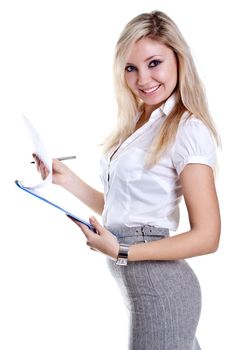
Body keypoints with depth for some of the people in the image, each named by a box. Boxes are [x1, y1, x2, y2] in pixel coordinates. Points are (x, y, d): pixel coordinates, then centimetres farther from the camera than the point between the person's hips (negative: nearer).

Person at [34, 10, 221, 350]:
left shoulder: (189, 131, -14)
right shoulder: (134, 127, 9)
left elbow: (206, 236, -16)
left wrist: (122, 252, -20)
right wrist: (68, 180, 6)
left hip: (160, 286, -7)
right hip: (136, 285, 7)